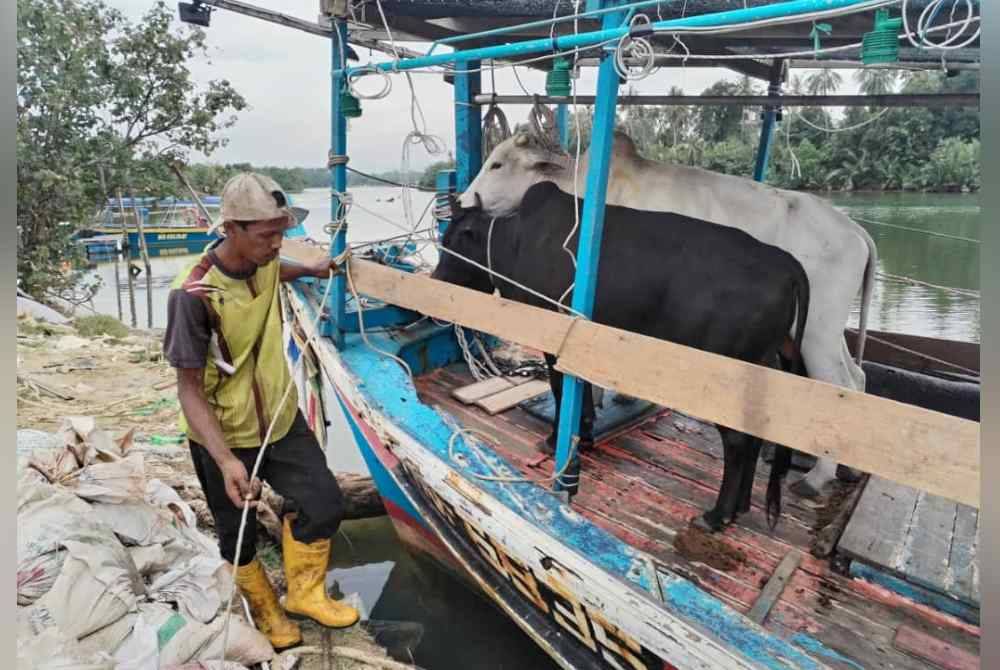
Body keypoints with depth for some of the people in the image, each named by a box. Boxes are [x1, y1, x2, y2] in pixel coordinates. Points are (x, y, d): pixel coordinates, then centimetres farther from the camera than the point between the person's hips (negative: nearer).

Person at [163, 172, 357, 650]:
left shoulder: (264, 259, -10)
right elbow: (189, 389, -23)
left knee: (324, 505, 1)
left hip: (280, 417, 5)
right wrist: (226, 460, -34)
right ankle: (267, 613, 43)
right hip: (224, 437, -5)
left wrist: (310, 270, 37)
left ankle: (304, 593, 28)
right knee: (239, 537, 16)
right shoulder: (193, 294, -29)